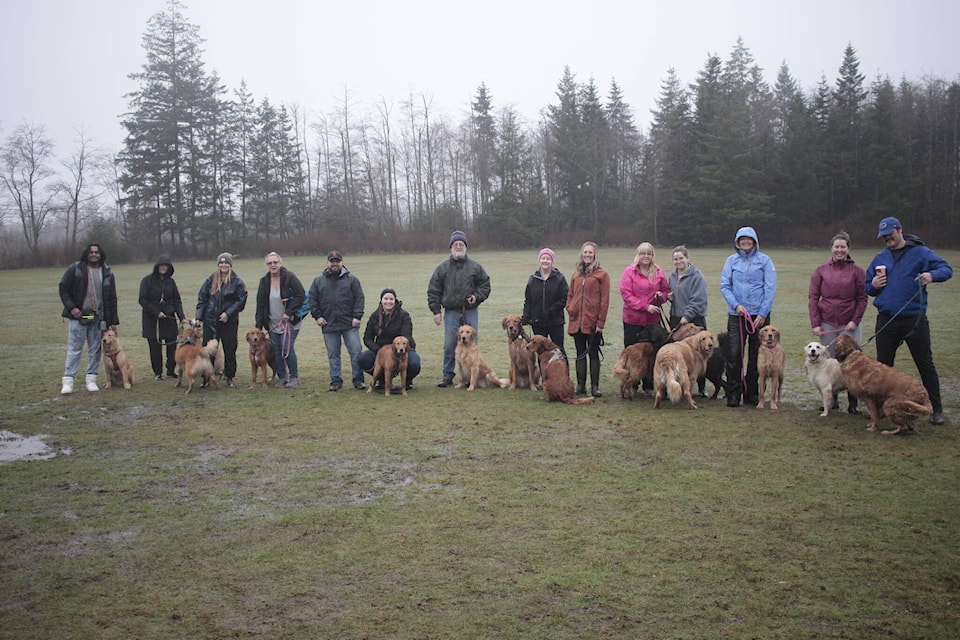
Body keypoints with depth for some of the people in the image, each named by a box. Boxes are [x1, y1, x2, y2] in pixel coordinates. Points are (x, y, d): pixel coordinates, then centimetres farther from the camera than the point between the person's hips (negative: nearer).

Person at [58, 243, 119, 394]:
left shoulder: (107, 273, 8)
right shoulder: (75, 269, -1)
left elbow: (112, 298, 10)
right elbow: (63, 288, 1)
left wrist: (113, 321, 7)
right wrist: (71, 307, -10)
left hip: (98, 318, 3)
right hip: (78, 316, -3)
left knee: (95, 349, 6)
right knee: (74, 349, -3)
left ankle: (91, 380, 14)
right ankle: (67, 381, 1)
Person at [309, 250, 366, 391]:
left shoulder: (351, 279, 4)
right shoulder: (318, 281, 9)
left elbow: (359, 299, 1)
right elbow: (313, 300, 11)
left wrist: (357, 316, -8)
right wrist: (317, 316, 0)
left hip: (349, 325, -2)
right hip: (329, 326, 2)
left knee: (356, 352, -3)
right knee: (333, 355, 8)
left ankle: (358, 380, 7)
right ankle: (336, 381, 17)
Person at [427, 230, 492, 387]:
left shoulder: (475, 267, 6)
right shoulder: (442, 268, 6)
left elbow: (485, 285, 12)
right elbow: (433, 290, 7)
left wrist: (477, 296, -6)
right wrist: (436, 310, 1)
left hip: (471, 311, 0)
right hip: (451, 312, 0)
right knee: (449, 346, 0)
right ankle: (447, 376, 12)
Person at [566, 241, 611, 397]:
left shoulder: (602, 274, -2)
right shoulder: (576, 275, 13)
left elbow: (605, 299, -6)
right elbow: (570, 295, 19)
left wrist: (601, 321, -11)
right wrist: (570, 309, 0)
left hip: (593, 322, -5)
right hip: (577, 321, 5)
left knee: (593, 354, 1)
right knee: (580, 354, 10)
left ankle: (595, 386, 6)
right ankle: (580, 385, 17)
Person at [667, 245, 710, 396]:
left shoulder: (697, 276, -10)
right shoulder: (673, 275, 12)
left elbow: (698, 300, -15)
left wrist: (687, 316, -21)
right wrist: (669, 296, 4)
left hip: (694, 319, -6)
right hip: (676, 318, 6)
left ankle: (701, 387, 7)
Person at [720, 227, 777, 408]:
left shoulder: (764, 260, 2)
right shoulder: (732, 260, 6)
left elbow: (770, 288, -2)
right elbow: (724, 286, 4)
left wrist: (763, 313, -9)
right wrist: (735, 305, -11)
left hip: (759, 313, 0)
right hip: (736, 313, 0)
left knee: (757, 354, 6)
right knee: (734, 354, -4)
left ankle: (751, 393, 17)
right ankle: (733, 394, 3)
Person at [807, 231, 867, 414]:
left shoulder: (857, 271, 3)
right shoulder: (821, 271, 7)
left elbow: (862, 298, 3)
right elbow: (812, 297, 4)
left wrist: (855, 320, -7)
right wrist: (815, 323, -3)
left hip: (849, 324, -1)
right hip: (826, 323, 2)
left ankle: (852, 403, 5)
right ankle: (832, 400, 15)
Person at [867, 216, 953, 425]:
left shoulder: (920, 252, -2)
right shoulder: (879, 259, 11)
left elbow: (946, 269, -8)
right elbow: (867, 288, 17)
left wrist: (932, 275, -29)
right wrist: (873, 285, -7)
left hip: (915, 319, -4)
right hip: (886, 321, 4)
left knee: (925, 364, 2)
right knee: (883, 365, 10)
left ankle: (936, 409, 11)